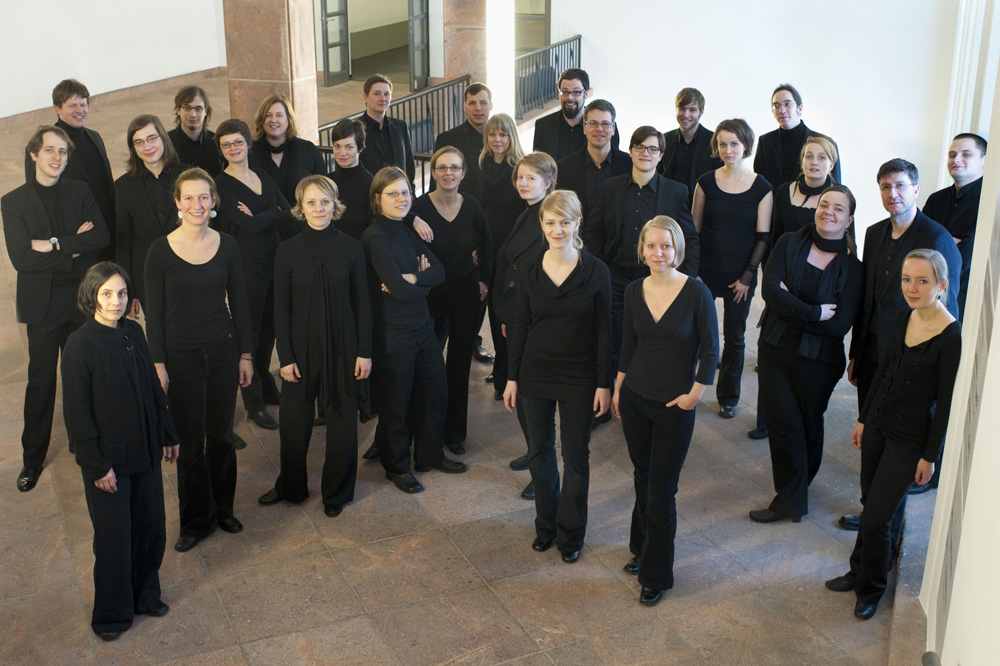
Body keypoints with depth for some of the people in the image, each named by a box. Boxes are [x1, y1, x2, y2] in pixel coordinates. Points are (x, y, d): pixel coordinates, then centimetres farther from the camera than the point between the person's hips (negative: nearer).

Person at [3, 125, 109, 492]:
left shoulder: (80, 192, 5)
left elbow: (102, 237, -7)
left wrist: (54, 244, -17)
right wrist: (74, 248, -15)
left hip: (82, 299, 2)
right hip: (43, 305, -2)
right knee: (41, 382, 4)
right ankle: (33, 458, 17)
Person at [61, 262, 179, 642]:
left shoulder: (134, 333, 1)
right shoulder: (80, 345, -18)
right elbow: (77, 411, -16)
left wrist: (168, 434, 14)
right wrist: (97, 464, -15)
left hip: (145, 453, 6)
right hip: (108, 459, -6)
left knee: (152, 528, 16)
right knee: (114, 539, 8)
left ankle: (144, 596, 38)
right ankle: (112, 614, 28)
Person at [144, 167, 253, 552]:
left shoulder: (227, 246, 0)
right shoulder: (161, 251, -6)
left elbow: (238, 303, 6)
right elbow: (154, 313, -3)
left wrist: (246, 354, 5)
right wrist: (157, 363, -6)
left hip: (223, 352, 2)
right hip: (180, 357, -2)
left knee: (221, 435, 10)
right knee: (189, 441, 6)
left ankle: (222, 508, 30)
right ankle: (197, 519, 22)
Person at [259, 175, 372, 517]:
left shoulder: (350, 248, -3)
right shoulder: (288, 251, -3)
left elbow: (362, 303, 0)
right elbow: (281, 307, -1)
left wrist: (364, 351, -3)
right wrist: (285, 356, -5)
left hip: (342, 348, 0)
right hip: (302, 347, 0)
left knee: (342, 421, 8)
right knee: (294, 420, 10)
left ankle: (336, 492, 28)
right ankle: (291, 486, 33)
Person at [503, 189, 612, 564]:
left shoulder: (595, 271, -9)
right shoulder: (530, 269, -3)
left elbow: (603, 331, -5)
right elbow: (520, 326, 3)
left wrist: (604, 383, -7)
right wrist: (512, 378, 2)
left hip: (579, 378, -2)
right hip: (536, 374, 2)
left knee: (576, 456, 8)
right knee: (539, 451, 14)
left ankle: (570, 534, 25)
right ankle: (546, 525, 33)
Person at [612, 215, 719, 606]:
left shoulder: (696, 293, -14)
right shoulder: (634, 292, 0)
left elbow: (710, 351, -7)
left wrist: (694, 394, -10)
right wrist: (617, 390, 12)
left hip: (675, 406, -4)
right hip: (635, 398, 4)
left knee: (661, 490, 1)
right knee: (642, 478, 17)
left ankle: (656, 576, 16)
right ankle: (642, 549, 38)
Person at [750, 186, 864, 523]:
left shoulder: (852, 265, -7)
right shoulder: (790, 243, -1)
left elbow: (841, 324, -14)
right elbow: (770, 289, -14)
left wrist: (789, 308, -15)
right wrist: (814, 313, -21)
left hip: (817, 360, -1)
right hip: (774, 350, 1)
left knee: (808, 426, 13)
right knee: (781, 422, 0)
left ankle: (791, 497, 28)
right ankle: (792, 501, 19)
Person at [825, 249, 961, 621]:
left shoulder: (952, 337, -21)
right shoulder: (903, 321, 1)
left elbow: (946, 403, -15)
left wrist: (930, 456, -11)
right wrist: (864, 418, 16)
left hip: (910, 439, -6)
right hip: (879, 424, 6)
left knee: (876, 517, 0)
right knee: (872, 503, 18)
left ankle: (871, 589, 23)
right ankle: (860, 572, 37)